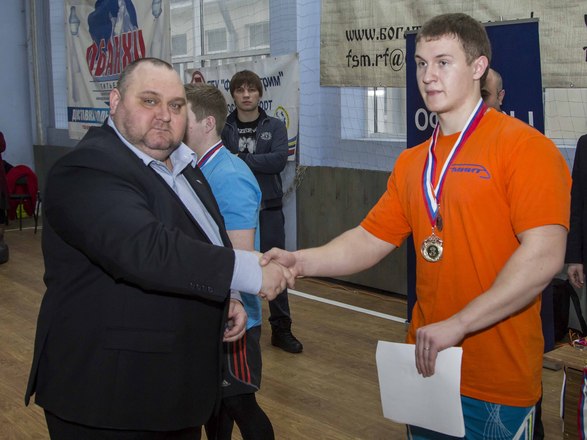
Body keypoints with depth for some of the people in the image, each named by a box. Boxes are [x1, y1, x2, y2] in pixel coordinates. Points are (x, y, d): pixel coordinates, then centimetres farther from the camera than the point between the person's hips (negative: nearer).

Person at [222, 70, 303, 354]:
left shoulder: (275, 127, 4)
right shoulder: (223, 128, 4)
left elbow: (279, 159, -13)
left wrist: (240, 160, -16)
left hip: (268, 209, 0)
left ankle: (281, 329, 14)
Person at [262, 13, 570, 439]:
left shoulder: (523, 146, -12)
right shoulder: (411, 163, 9)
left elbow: (544, 255, -21)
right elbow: (370, 240, 7)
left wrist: (458, 324, -24)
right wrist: (301, 261, -10)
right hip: (426, 364, 6)